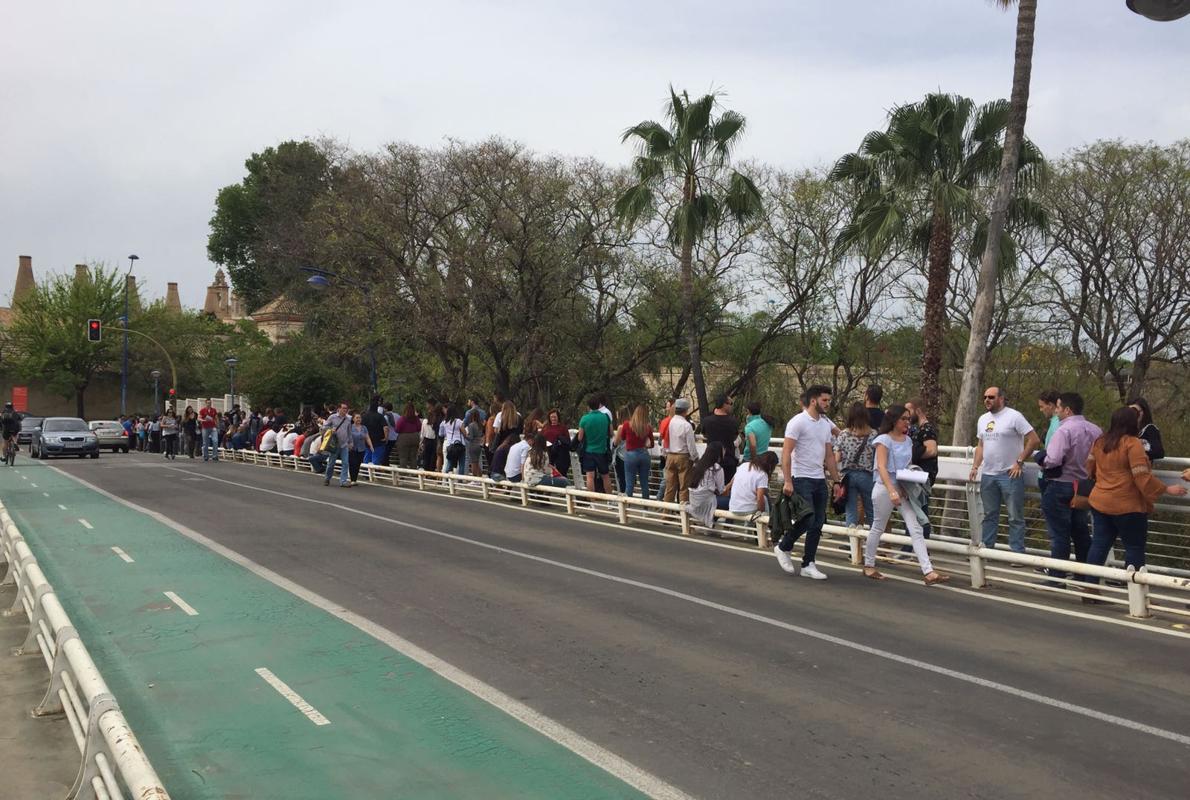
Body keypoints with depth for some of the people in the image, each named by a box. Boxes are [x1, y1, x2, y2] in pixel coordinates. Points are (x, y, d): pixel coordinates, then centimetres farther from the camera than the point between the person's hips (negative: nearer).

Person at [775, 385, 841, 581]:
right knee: (807, 520, -13)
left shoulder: (826, 424, 14)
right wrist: (788, 481, -20)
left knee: (817, 524, 5)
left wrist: (837, 481, 14)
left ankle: (808, 565, 12)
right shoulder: (798, 422, -9)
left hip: (820, 480, 7)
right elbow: (786, 453, -14)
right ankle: (783, 547, 12)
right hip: (801, 478, -7)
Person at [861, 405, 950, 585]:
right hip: (885, 487, -6)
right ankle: (869, 565, 26)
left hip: (904, 488, 6)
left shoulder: (908, 440, 9)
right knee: (878, 528, 8)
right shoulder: (884, 440, -10)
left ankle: (928, 572, -10)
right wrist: (892, 491, -30)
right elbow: (881, 467, -19)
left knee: (916, 528, -5)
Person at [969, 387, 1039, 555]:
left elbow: (1034, 440, -12)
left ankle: (1018, 553, 4)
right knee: (989, 515, 14)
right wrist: (975, 467, 8)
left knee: (1015, 517, 0)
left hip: (1010, 474, -7)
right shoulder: (983, 419, 12)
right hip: (987, 475, 7)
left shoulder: (1014, 416, -9)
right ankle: (986, 549, 22)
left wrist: (1019, 462, -13)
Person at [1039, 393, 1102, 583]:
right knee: (1081, 533, 17)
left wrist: (1042, 461, -7)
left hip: (1060, 486, -7)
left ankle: (1057, 578, 2)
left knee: (1059, 534, -1)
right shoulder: (1095, 430, 2)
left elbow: (1053, 460, -28)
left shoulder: (1064, 431, -20)